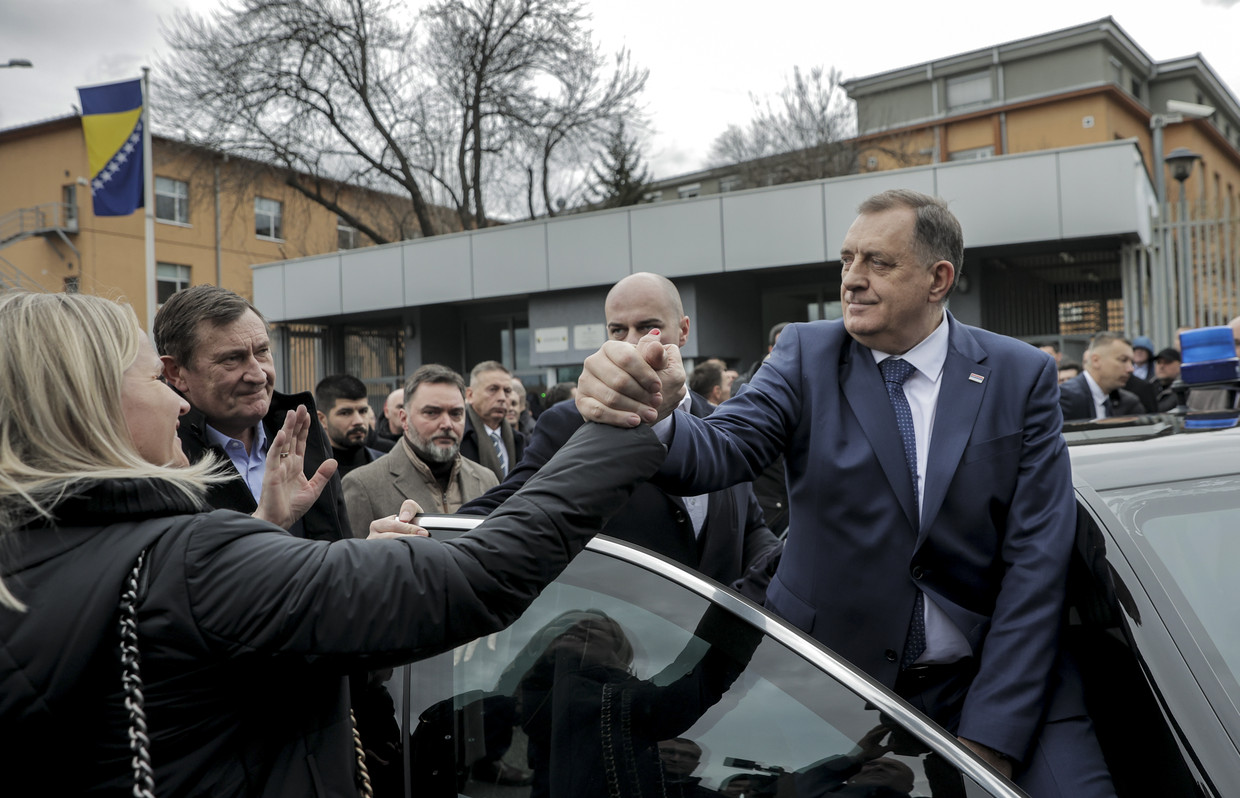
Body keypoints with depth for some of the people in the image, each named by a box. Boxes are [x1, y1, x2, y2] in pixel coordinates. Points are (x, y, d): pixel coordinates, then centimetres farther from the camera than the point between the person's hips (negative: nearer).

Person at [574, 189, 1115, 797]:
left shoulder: (1023, 376, -1)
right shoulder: (807, 354, 0)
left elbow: (1035, 556, -5)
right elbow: (723, 450, -16)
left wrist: (989, 739, -11)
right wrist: (651, 415, -40)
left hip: (991, 676, 0)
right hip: (829, 676, 1)